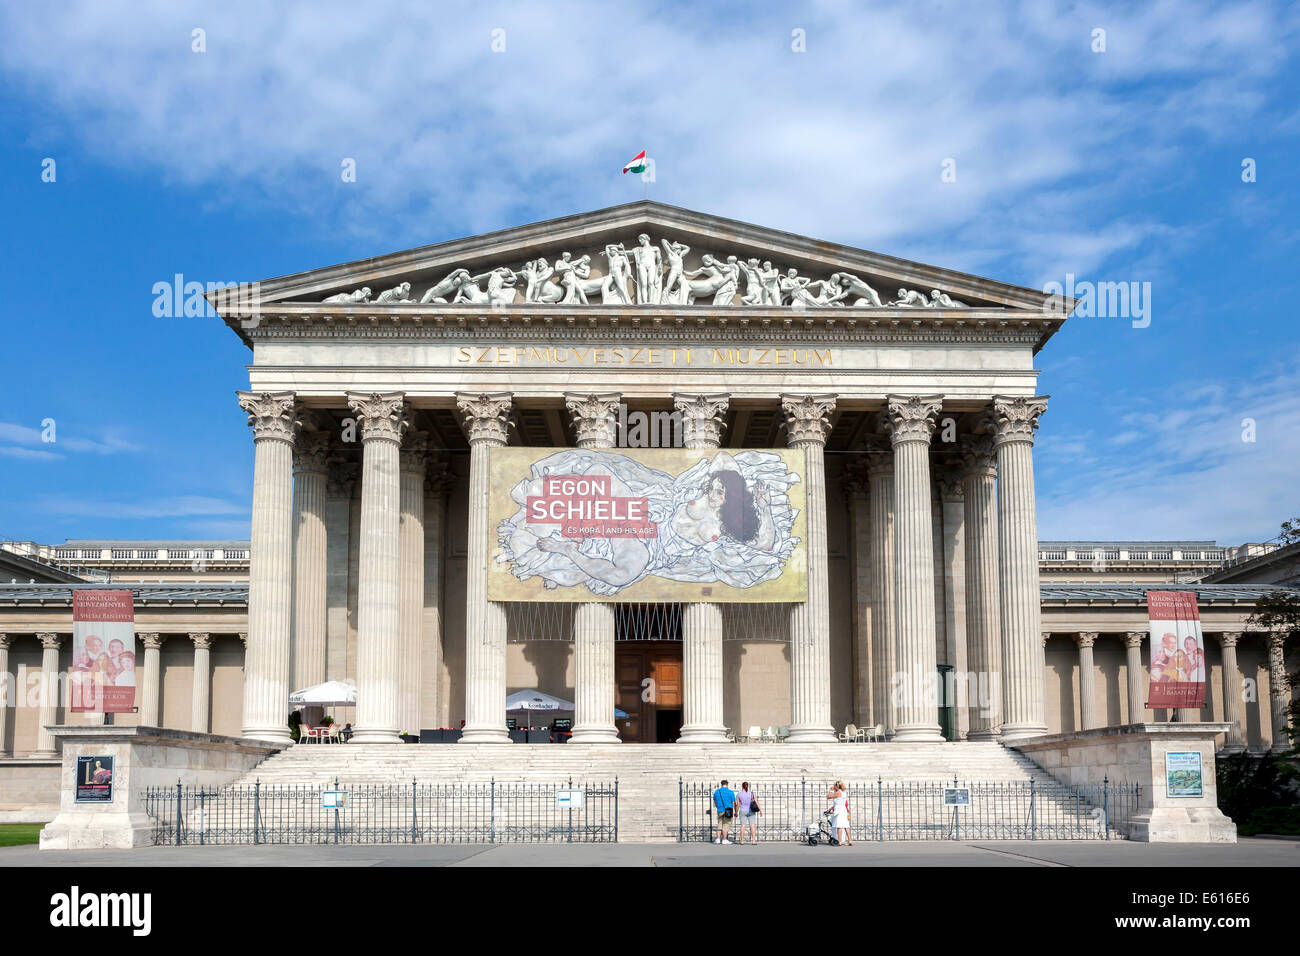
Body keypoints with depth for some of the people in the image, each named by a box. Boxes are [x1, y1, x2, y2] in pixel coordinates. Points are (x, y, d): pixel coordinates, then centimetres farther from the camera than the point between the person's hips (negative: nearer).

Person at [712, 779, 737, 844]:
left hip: (720, 811, 4)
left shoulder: (716, 791, 7)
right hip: (728, 811, -4)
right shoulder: (730, 792, -5)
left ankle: (718, 839, 4)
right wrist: (735, 812, 5)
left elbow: (715, 802, 20)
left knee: (720, 825, 12)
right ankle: (724, 840, 0)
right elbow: (733, 803, -3)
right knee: (726, 825, 0)